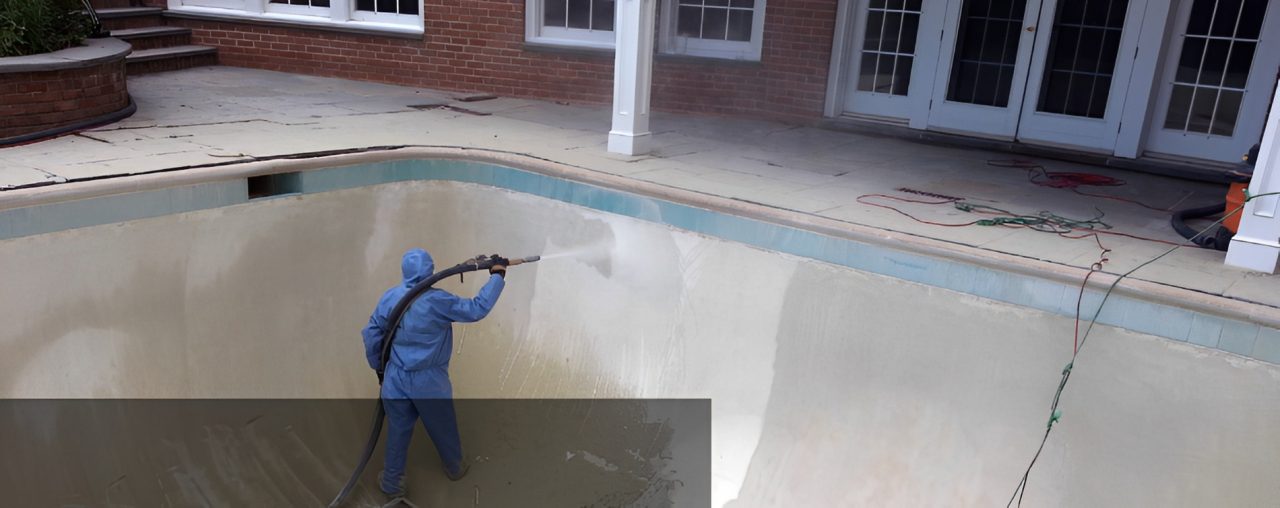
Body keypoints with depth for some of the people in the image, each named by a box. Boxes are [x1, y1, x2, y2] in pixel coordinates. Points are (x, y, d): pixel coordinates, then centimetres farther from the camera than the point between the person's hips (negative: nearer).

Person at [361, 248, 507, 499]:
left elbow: (371, 335, 1)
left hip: (396, 378, 3)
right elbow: (477, 309, -21)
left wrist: (378, 366, 17)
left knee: (398, 431, 19)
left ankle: (392, 482, 34)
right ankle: (455, 468, 44)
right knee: (443, 429, 21)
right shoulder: (437, 300, -22)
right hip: (429, 381, -3)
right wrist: (497, 275, -12)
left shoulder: (389, 297, -6)